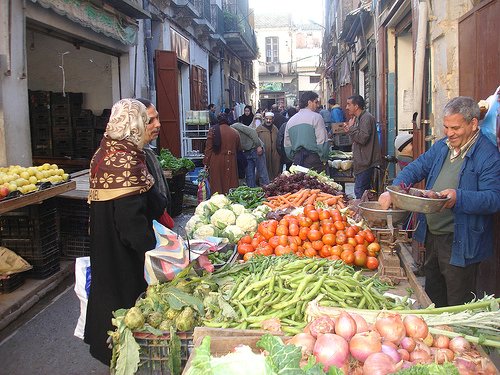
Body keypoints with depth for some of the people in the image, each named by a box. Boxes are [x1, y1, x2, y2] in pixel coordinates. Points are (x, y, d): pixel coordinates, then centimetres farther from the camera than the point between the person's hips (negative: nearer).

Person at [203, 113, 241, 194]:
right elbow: (238, 148, 10)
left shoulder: (213, 130, -2)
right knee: (230, 184, 7)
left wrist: (206, 163, -2)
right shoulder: (235, 132, 4)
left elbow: (208, 148, -5)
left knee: (216, 185, 5)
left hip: (216, 161, -1)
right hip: (230, 162, 1)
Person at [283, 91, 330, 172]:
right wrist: (324, 159, 1)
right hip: (314, 160, -6)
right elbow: (322, 141, -11)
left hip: (297, 160, 6)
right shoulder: (316, 117, -6)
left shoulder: (290, 120, 12)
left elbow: (287, 145, 15)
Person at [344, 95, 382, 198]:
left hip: (365, 162, -11)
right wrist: (349, 131, 11)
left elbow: (363, 138, -25)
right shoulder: (359, 118, 19)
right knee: (365, 190, 14)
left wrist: (351, 128, -14)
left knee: (360, 192, -11)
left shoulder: (366, 118, -14)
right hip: (362, 162, 11)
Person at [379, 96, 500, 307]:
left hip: (460, 243, -7)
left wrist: (459, 198, -37)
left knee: (457, 304, 6)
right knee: (432, 295, 23)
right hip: (431, 234, 7)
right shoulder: (442, 147, 8)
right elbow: (416, 169, 11)